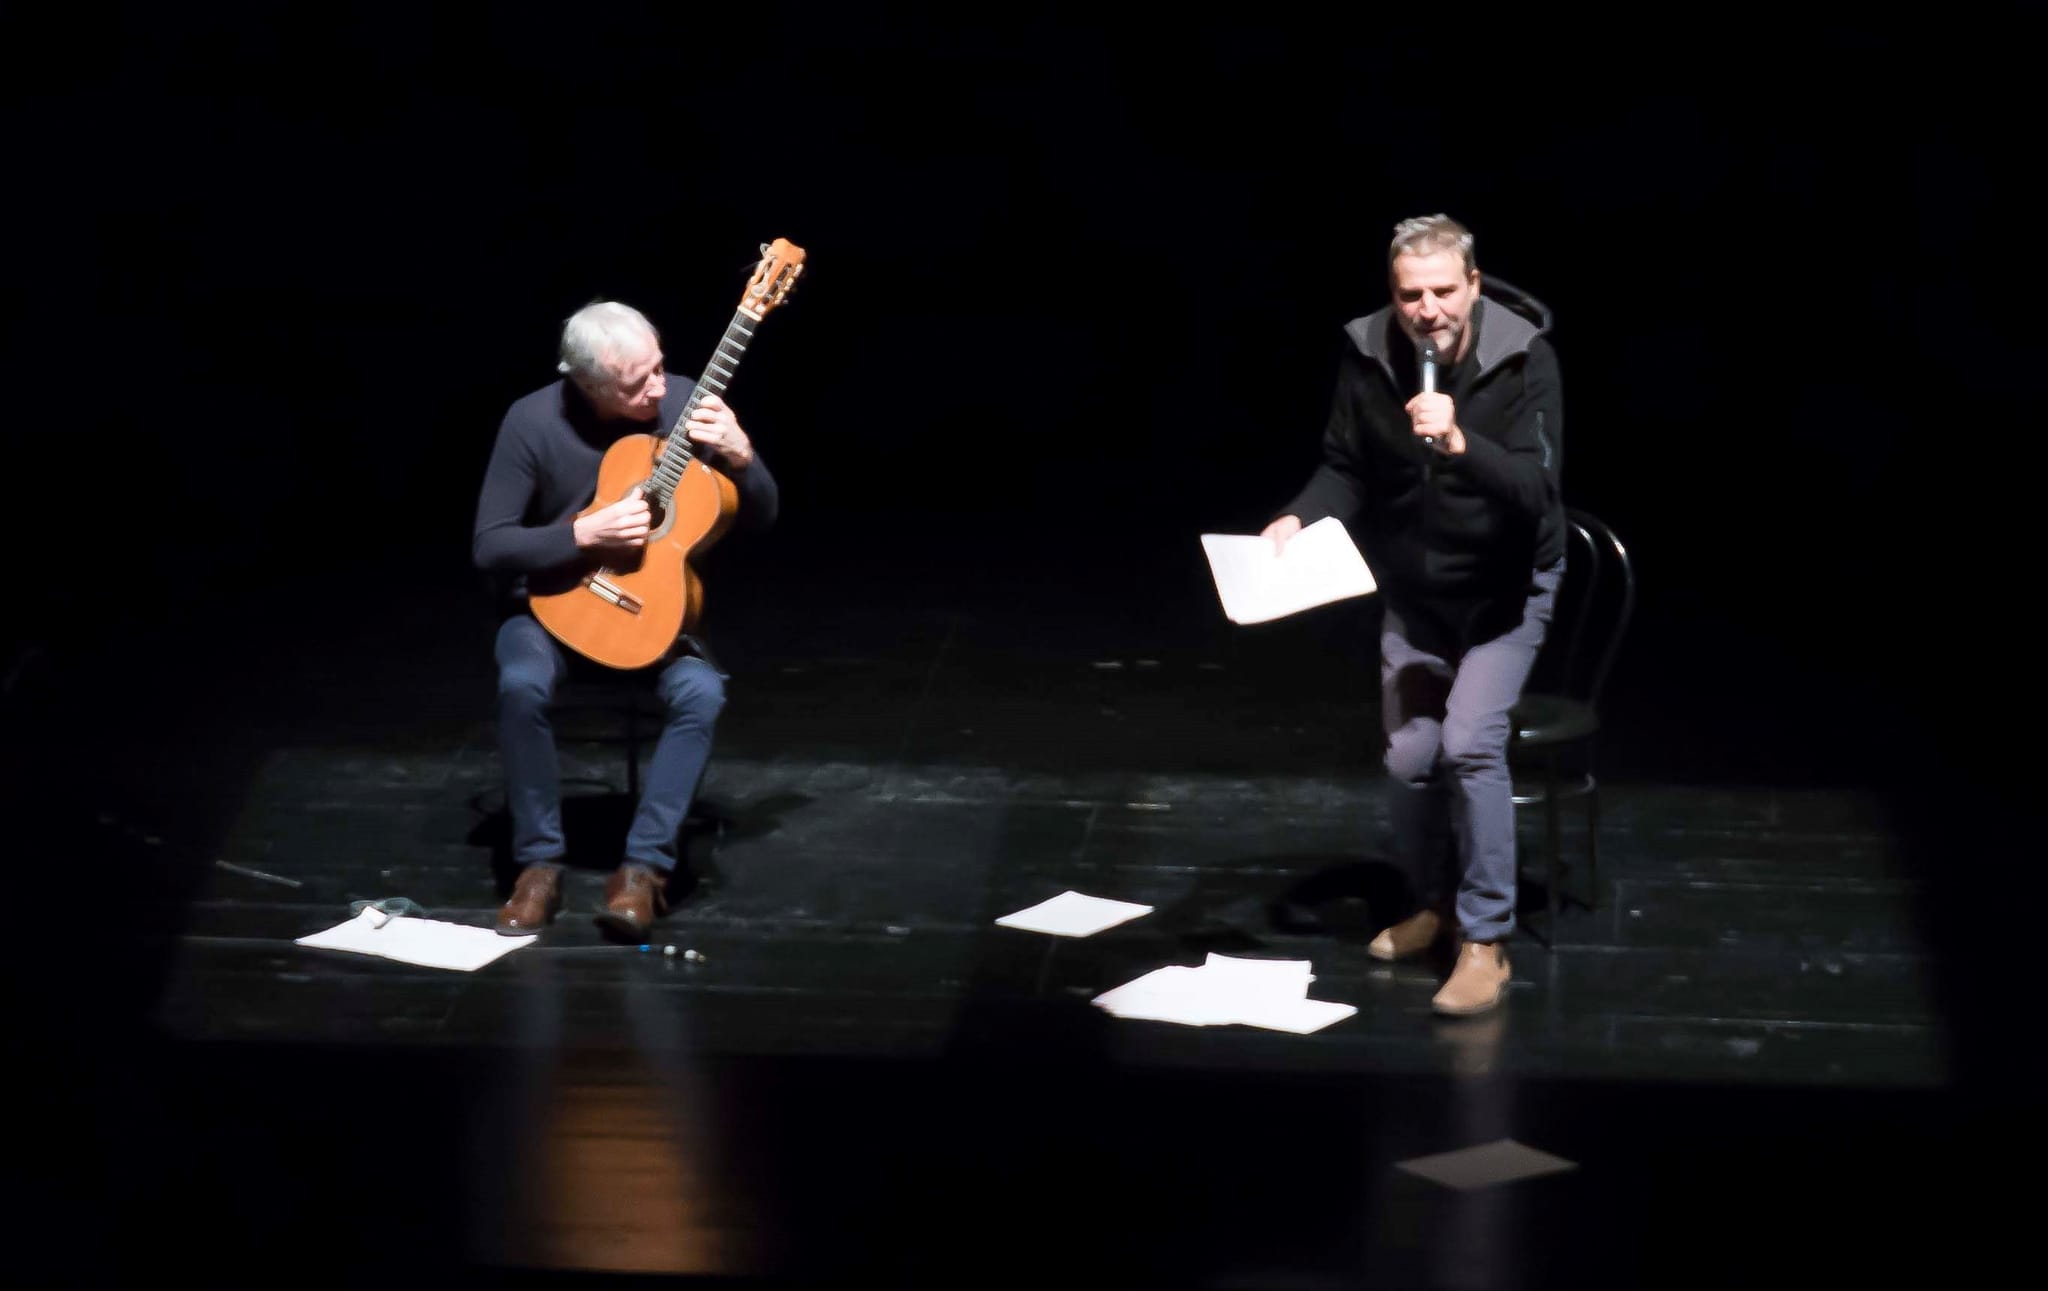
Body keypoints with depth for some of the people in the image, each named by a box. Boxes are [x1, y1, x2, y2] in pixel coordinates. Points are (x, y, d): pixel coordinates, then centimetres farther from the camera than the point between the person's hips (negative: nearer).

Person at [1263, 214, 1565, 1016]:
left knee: (1470, 740, -18)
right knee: (1409, 756, 1)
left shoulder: (1523, 358, -24)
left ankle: (1486, 942, -6)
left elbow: (1536, 489, -30)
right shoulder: (1368, 357, -14)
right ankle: (1434, 903, 30)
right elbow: (1346, 468, 0)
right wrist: (1301, 519, -19)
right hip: (1413, 587, 4)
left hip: (1506, 585, -3)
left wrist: (1459, 443, -45)